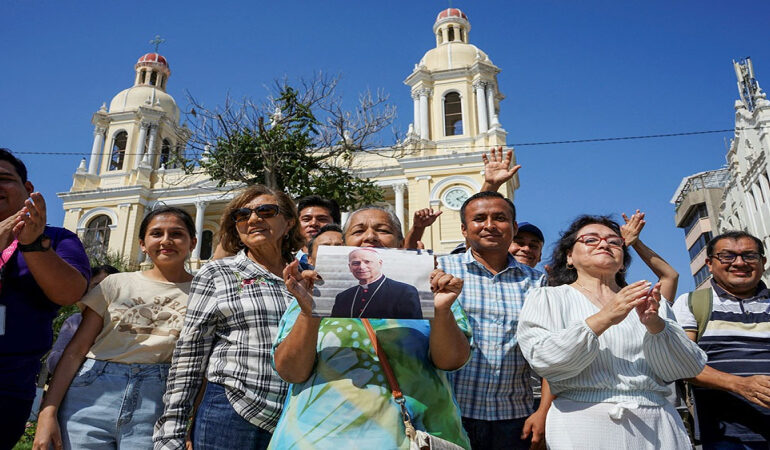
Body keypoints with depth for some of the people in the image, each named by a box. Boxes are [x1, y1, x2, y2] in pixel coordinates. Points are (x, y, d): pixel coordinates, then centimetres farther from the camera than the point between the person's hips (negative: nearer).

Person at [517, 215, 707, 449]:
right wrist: (603, 319, -18)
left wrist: (655, 324, -14)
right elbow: (545, 361, -12)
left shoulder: (649, 301, 12)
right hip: (582, 426, -3)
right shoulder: (546, 298, 3)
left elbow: (687, 368, 4)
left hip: (656, 427, 4)